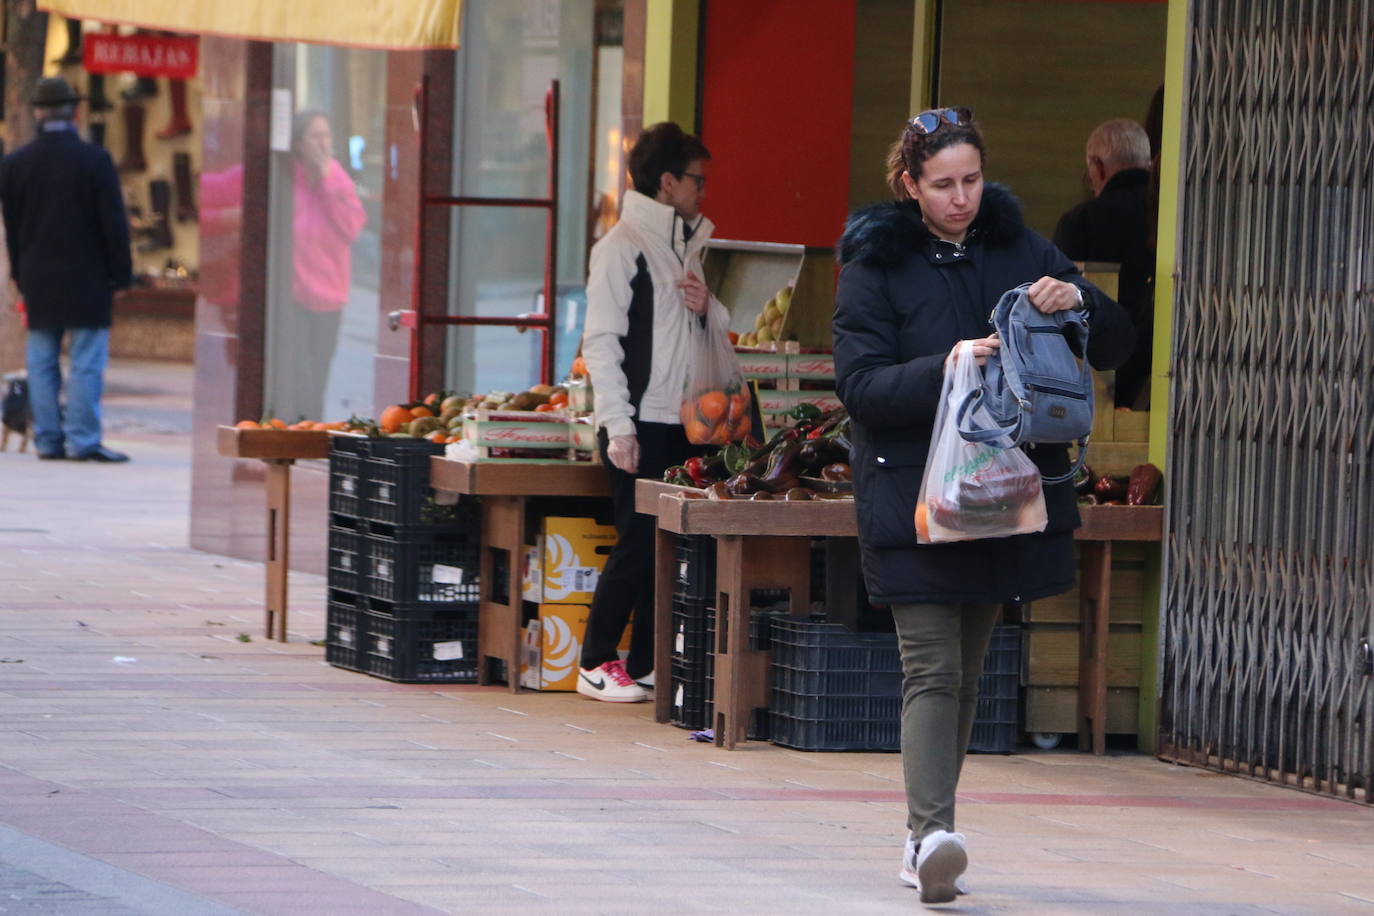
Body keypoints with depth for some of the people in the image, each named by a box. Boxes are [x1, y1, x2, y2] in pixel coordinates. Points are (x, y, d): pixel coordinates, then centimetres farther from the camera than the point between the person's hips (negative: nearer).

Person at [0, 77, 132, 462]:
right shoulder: (94, 160, -10)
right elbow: (114, 223, -8)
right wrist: (120, 273, 0)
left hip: (38, 283, 4)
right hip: (86, 279, -4)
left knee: (42, 362, 9)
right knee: (87, 364, -2)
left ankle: (47, 439, 8)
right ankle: (83, 441, -6)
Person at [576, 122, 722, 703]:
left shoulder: (690, 245, 17)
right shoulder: (623, 245, -6)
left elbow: (722, 329, 26)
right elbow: (601, 340, -10)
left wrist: (708, 308, 2)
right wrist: (619, 427, -16)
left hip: (685, 423, 7)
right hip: (640, 423, -7)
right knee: (639, 542, -8)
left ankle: (644, 666, 9)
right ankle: (596, 664, 2)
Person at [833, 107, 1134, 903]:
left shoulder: (1017, 249, 8)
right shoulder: (876, 262, -2)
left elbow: (1116, 344, 8)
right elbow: (861, 383, -11)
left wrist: (1077, 300, -14)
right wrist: (945, 368, -26)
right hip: (913, 497, -4)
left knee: (966, 673, 10)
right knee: (933, 670, -15)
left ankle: (926, 840, 19)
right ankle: (931, 833, -24)